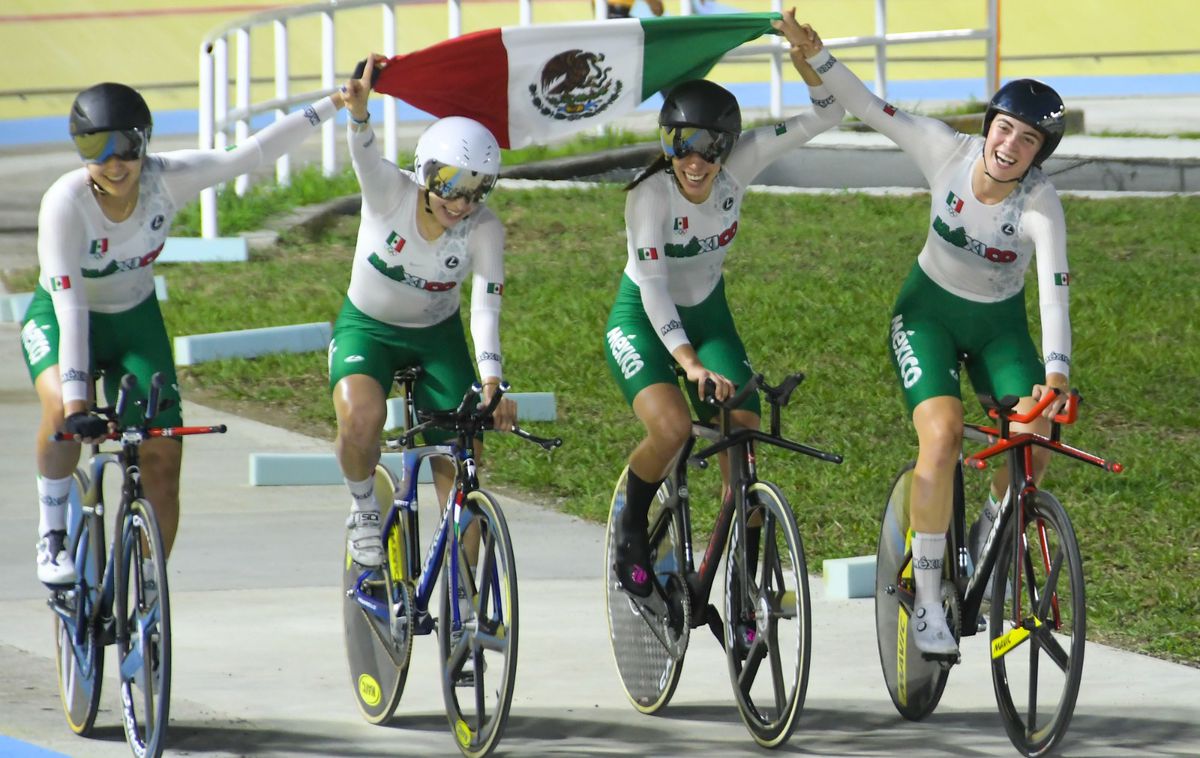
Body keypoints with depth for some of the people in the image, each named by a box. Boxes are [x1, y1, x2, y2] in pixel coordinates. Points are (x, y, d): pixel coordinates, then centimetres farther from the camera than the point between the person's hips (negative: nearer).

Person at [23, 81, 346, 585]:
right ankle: (51, 534, -12)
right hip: (58, 318, -3)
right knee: (61, 408, -35)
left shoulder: (167, 179, -22)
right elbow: (70, 307, -36)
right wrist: (76, 405, -44)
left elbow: (254, 153, -20)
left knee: (163, 456, -9)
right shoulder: (65, 203, -32)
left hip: (135, 320, 3)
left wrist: (337, 103, -26)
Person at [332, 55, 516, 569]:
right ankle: (363, 509, -3)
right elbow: (365, 155, -46)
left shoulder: (484, 229, -21)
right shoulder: (390, 193, -25)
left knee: (460, 468, -7)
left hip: (438, 335, 2)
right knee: (361, 416, -33)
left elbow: (486, 309, -28)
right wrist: (359, 113, -70)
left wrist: (491, 384, -42)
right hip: (367, 328, -2)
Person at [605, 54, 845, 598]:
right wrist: (690, 363, -45)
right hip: (642, 321, -4)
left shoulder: (738, 167, -16)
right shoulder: (650, 194, -27)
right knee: (673, 427, -30)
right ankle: (631, 525, 0)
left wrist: (807, 59, -38)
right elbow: (653, 287, -33)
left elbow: (825, 116, -19)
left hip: (707, 316, 4)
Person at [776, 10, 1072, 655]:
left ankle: (988, 541, 13)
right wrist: (815, 54, -27)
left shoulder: (1041, 206, -26)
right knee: (943, 436, -24)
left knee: (1033, 443, -20)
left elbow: (1054, 295, -37)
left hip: (999, 326, 1)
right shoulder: (948, 152, -22)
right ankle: (927, 598, -13)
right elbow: (871, 109, -15)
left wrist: (1055, 375, -52)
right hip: (929, 312, -1)